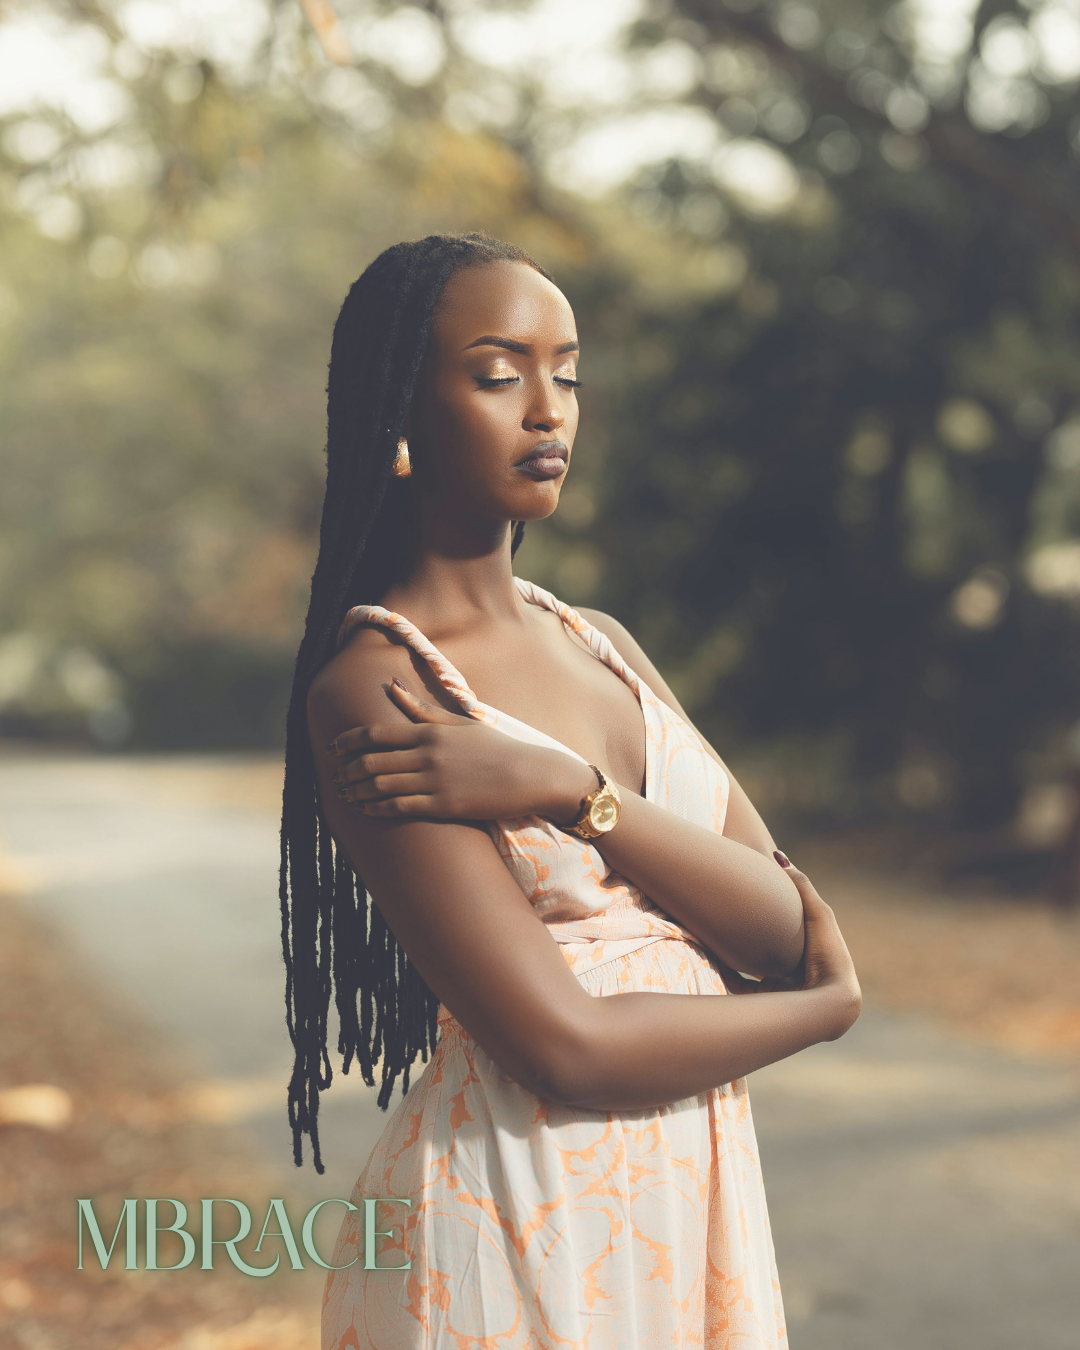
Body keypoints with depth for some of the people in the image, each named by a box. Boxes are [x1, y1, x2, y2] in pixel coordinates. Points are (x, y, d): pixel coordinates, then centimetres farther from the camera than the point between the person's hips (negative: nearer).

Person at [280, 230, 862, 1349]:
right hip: (513, 1225, -6)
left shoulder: (600, 647, 8)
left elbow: (782, 925, -3)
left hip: (695, 1204, 6)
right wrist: (826, 1005, -4)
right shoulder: (372, 688, -13)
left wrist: (566, 789, -18)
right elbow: (566, 1048, -19)